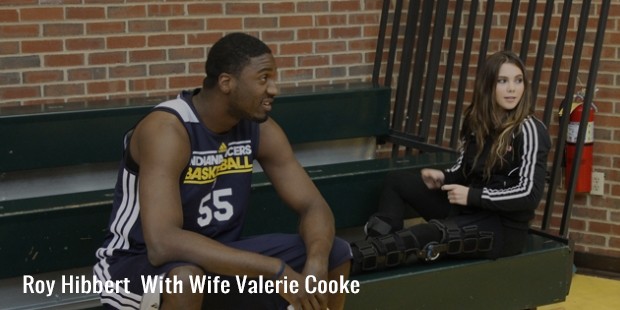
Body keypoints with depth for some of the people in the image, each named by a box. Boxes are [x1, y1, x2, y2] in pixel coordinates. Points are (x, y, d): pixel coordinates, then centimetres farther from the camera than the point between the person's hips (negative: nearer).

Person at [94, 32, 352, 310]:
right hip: (137, 267, -7)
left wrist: (316, 266, -26)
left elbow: (313, 205, -3)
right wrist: (276, 270, -39)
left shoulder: (260, 128, -5)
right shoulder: (166, 129, -27)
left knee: (335, 256, -3)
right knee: (185, 277, -41)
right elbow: (162, 244, -39)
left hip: (217, 259, 7)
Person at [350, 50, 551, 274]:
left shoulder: (529, 131, -12)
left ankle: (349, 260, -44)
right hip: (472, 209, 8)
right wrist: (443, 177, -7)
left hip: (504, 227, -8)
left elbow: (530, 194, -19)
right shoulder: (479, 122, 7)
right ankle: (376, 246, -22)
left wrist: (472, 195, -19)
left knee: (432, 234, -33)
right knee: (397, 182, 0)